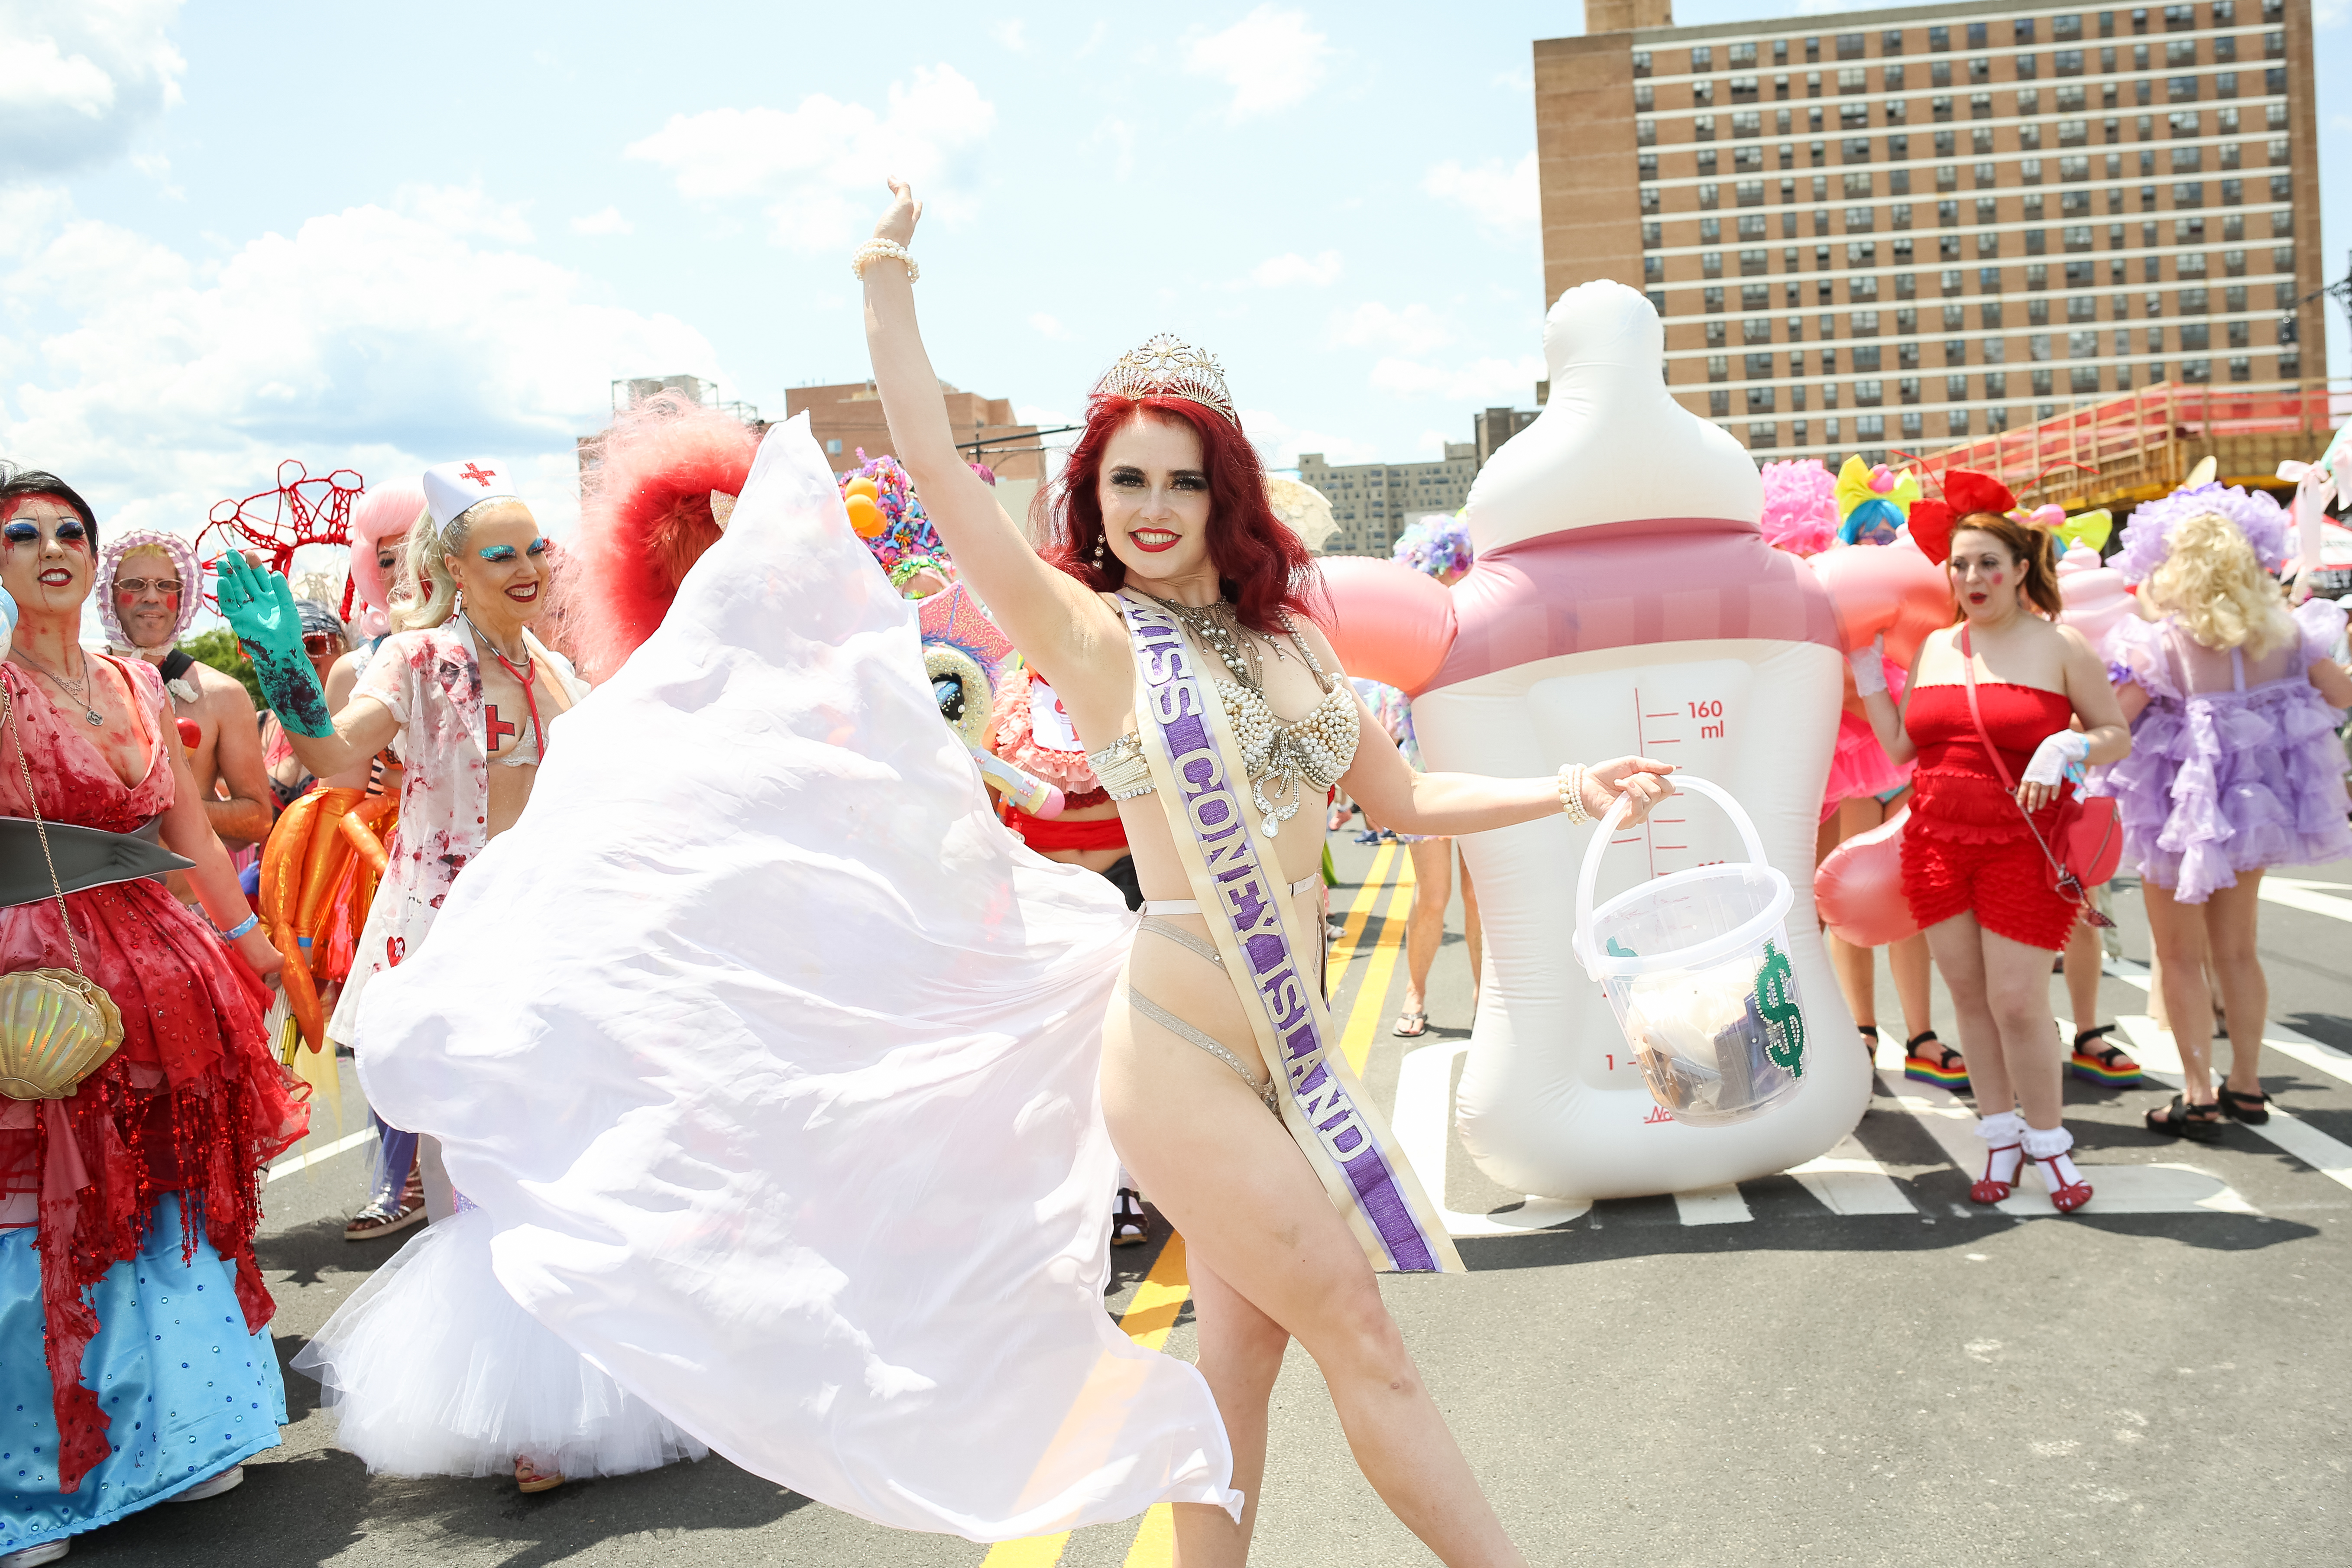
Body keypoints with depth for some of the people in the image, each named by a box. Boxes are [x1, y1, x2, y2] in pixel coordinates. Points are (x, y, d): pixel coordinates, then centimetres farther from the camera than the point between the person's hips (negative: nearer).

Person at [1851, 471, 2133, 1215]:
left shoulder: (2059, 647, -2)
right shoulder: (1935, 648, 11)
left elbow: (2119, 735, 1)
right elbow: (1901, 746, 14)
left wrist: (2066, 748, -18)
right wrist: (1868, 673, 11)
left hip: (2023, 848, -4)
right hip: (1938, 843, 4)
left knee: (2018, 1001, -6)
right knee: (1969, 995, 8)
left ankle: (2048, 1142, 14)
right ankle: (2001, 1135, 22)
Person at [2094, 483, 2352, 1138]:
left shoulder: (2159, 645, -20)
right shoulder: (2282, 631, -6)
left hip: (2184, 806, -5)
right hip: (2256, 800, 5)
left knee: (2181, 957, 9)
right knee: (2237, 949, 19)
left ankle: (2199, 1096, 9)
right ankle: (2246, 1085, 26)